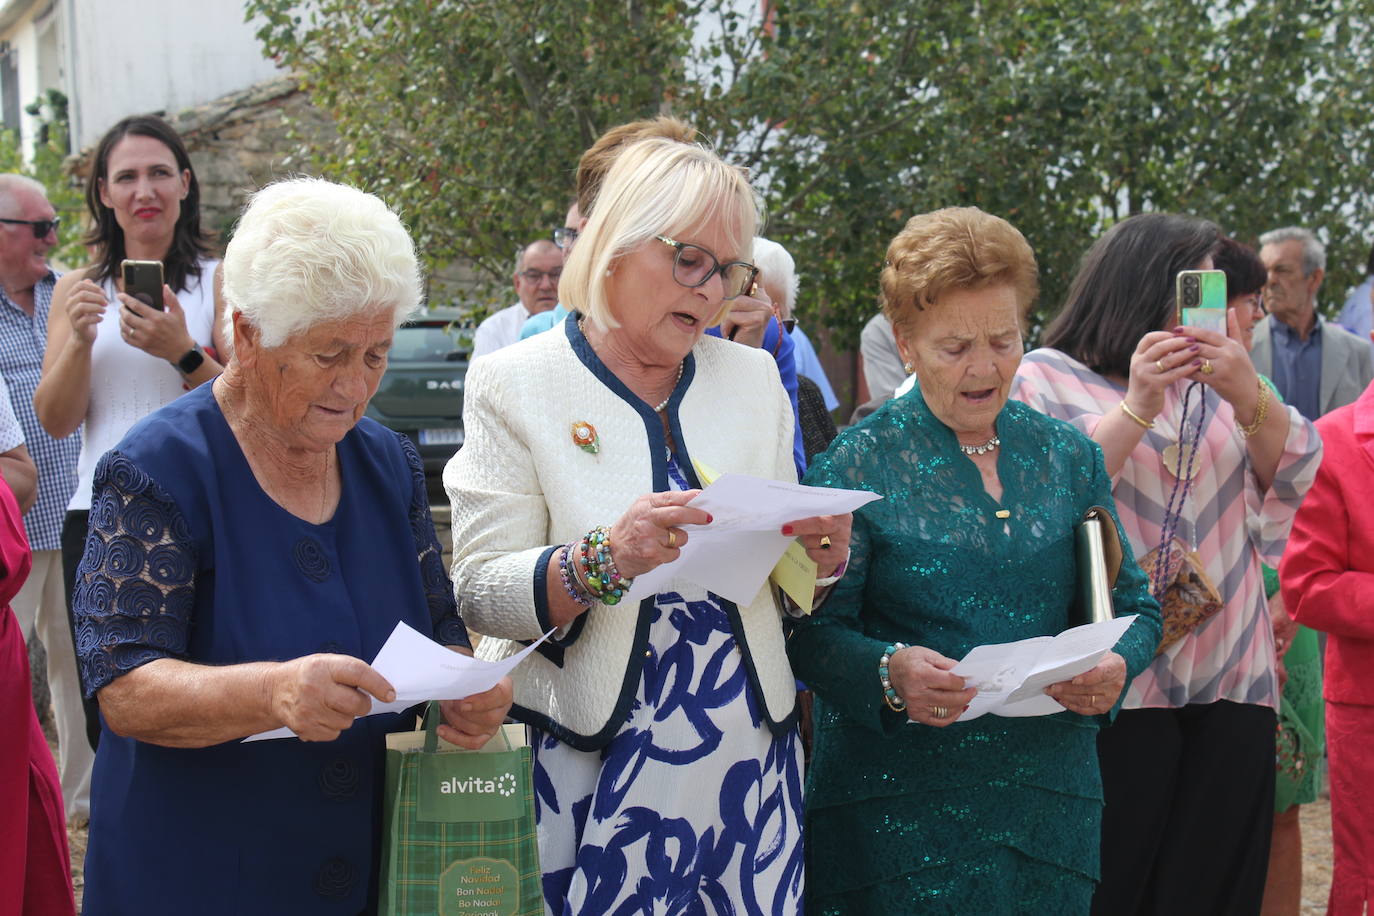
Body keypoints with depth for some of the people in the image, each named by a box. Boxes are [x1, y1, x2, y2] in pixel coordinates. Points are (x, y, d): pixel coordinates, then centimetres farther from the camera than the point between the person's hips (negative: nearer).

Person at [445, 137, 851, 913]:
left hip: (748, 754, 4)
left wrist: (820, 557, -8)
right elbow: (480, 594, -11)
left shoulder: (755, 378, 9)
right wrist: (603, 561, -27)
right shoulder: (516, 383, -4)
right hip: (589, 762, -4)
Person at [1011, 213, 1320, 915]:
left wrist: (1249, 397, -11)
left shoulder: (1215, 379, 15)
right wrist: (1137, 407, -18)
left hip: (1231, 684, 5)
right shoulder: (1049, 377, 2)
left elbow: (1294, 475, 6)